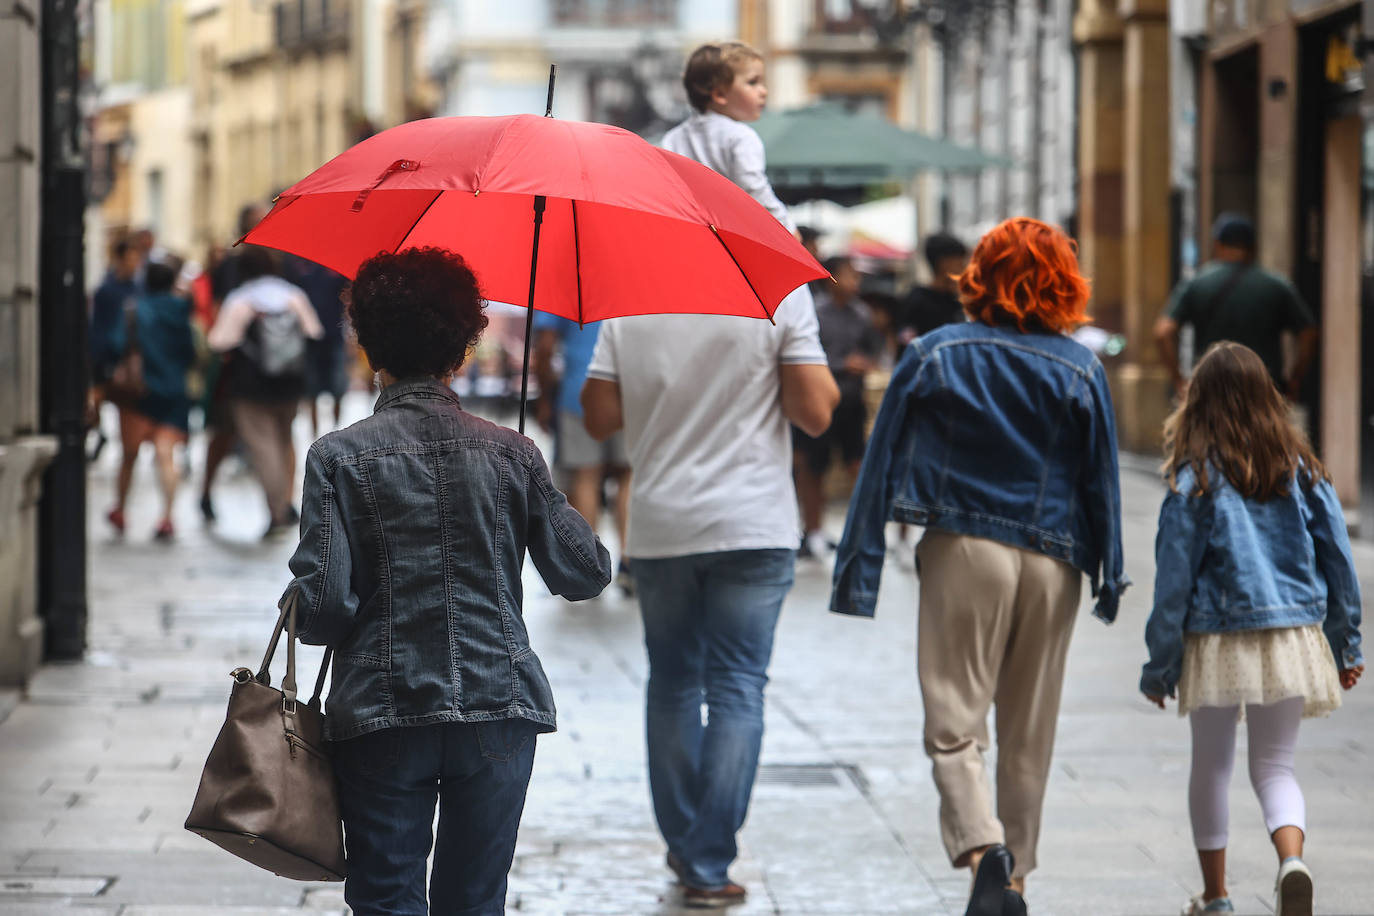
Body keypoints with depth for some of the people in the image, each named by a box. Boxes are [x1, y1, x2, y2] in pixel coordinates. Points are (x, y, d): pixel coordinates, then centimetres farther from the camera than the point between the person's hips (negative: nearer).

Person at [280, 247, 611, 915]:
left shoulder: (338, 457, -5)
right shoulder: (511, 453, 0)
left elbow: (323, 607, -11)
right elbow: (585, 575, 5)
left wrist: (298, 608, 12)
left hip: (381, 716, -2)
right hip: (498, 710, 2)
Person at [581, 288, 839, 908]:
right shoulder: (781, 290, -9)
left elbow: (599, 418, 4)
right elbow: (815, 413, -10)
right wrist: (815, 372, 10)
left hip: (658, 529, 3)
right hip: (752, 527, -2)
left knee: (672, 685, 17)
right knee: (736, 690, 2)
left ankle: (683, 847, 23)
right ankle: (708, 866, -3)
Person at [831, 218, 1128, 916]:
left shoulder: (934, 355, -1)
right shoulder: (1081, 369, 2)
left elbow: (882, 463, -3)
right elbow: (1101, 481, 4)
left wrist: (858, 570, 0)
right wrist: (1109, 578, 13)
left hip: (963, 549, -2)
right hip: (1051, 563, 2)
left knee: (953, 726, -2)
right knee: (1028, 735, 12)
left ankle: (981, 845, -26)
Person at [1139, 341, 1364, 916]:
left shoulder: (1196, 478, -8)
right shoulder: (1301, 469, 2)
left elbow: (1174, 578, -7)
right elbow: (1338, 558, 6)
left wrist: (1159, 665, 0)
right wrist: (1347, 645, 16)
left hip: (1217, 643, -2)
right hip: (1292, 638, 2)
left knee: (1211, 765, 15)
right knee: (1275, 767, 10)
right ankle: (1292, 859, -19)